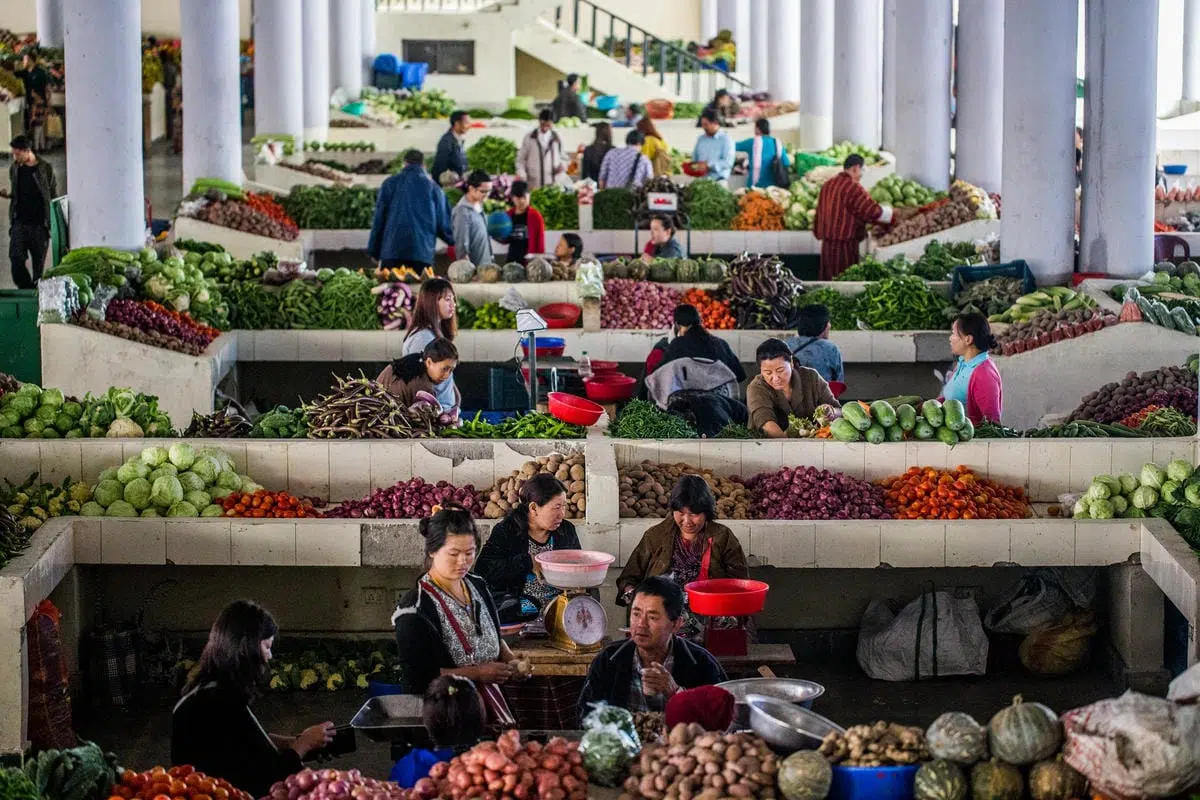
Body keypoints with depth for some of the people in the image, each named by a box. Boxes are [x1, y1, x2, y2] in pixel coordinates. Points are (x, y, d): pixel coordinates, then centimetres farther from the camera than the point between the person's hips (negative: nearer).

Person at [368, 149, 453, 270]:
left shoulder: (390, 184, 9)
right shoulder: (433, 187, 8)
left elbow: (379, 219, 8)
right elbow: (443, 224, 10)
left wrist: (374, 251, 12)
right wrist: (453, 241, 30)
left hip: (391, 252, 0)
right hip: (422, 254, 0)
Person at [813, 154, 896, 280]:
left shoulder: (828, 185, 11)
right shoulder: (853, 187, -14)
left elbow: (820, 212, 20)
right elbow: (873, 211, -12)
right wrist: (889, 212, 6)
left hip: (827, 244, 8)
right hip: (845, 245, -8)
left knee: (828, 280, 10)